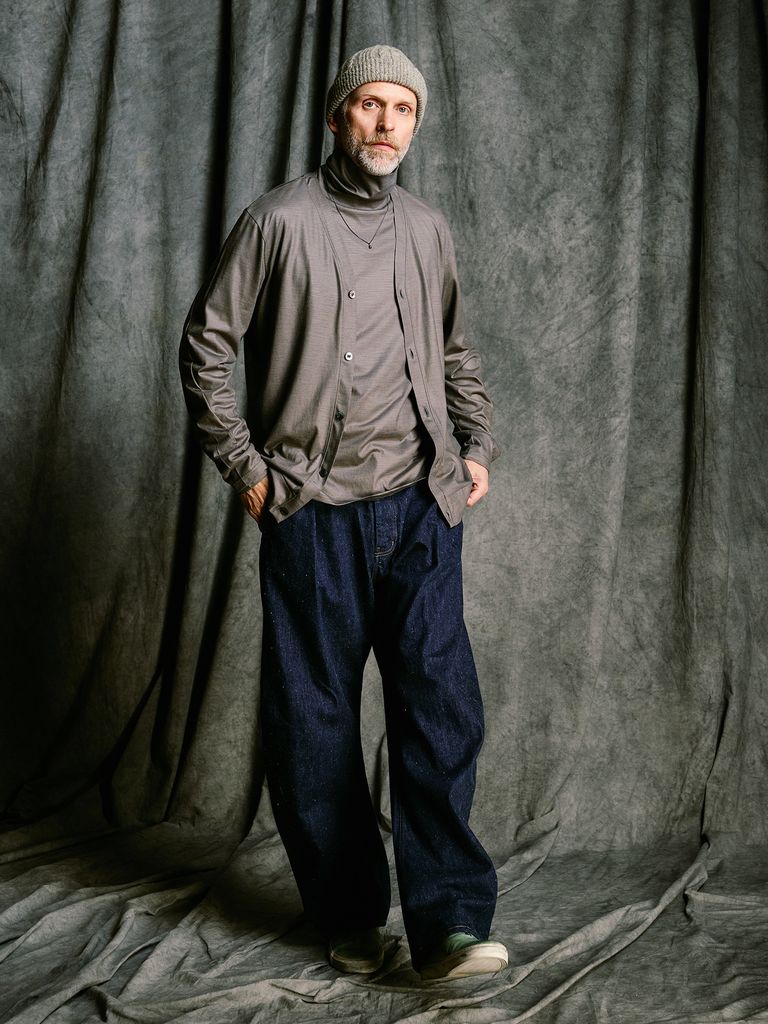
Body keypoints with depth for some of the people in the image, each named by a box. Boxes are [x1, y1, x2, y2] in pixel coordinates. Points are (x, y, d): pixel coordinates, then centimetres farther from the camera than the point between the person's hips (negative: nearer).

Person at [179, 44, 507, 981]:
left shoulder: (426, 231, 13)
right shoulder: (279, 221, -1)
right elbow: (204, 346, 1)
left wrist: (477, 448, 14)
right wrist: (245, 467, -3)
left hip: (420, 503, 3)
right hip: (311, 512, -3)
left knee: (440, 700, -8)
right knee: (314, 718, 2)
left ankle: (449, 920, -5)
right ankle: (349, 915, 16)